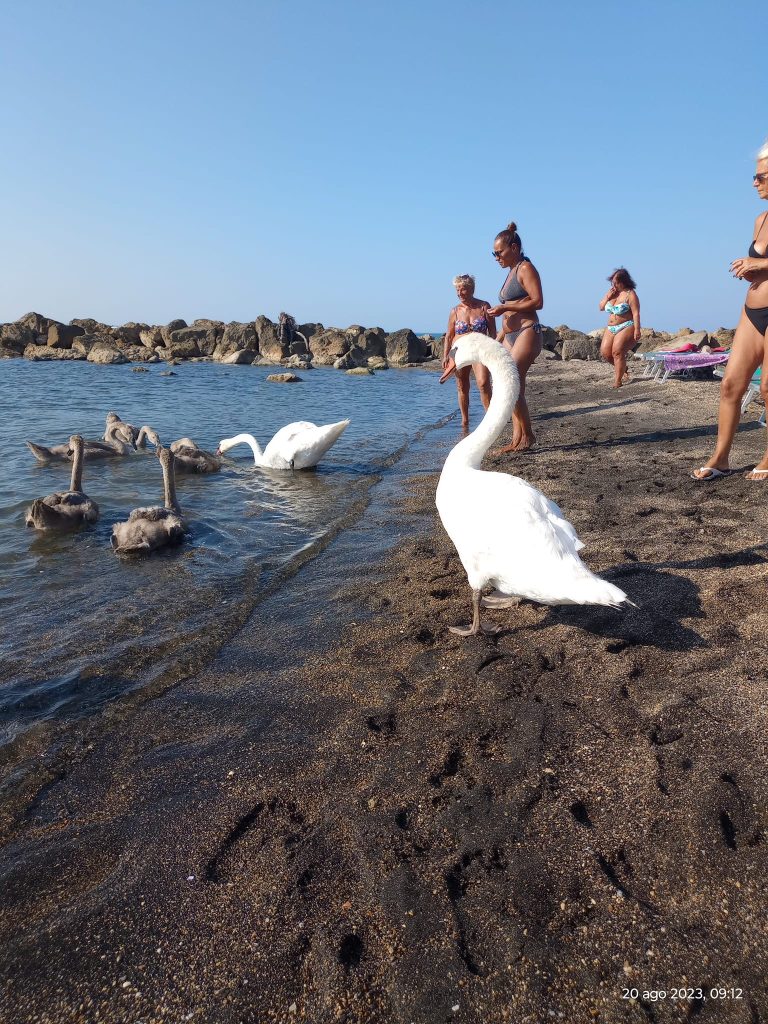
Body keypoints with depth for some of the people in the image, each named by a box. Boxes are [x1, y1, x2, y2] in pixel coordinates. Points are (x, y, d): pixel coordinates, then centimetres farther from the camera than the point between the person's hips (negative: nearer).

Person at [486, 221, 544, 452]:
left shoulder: (526, 268, -4)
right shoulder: (512, 271, 21)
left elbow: (537, 301, -16)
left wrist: (503, 307, -16)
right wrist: (499, 339, 21)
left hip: (527, 333, -9)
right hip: (511, 336, 9)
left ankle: (527, 435, -5)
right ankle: (517, 440, 7)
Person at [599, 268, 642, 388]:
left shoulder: (630, 294, -8)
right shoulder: (611, 292, 13)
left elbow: (636, 313, -14)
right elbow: (601, 307, 17)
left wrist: (637, 330, -21)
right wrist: (607, 297, -1)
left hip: (626, 327, -7)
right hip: (611, 328, 7)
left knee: (617, 352, -17)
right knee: (605, 352, -4)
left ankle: (618, 381, -10)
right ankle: (622, 367, 22)